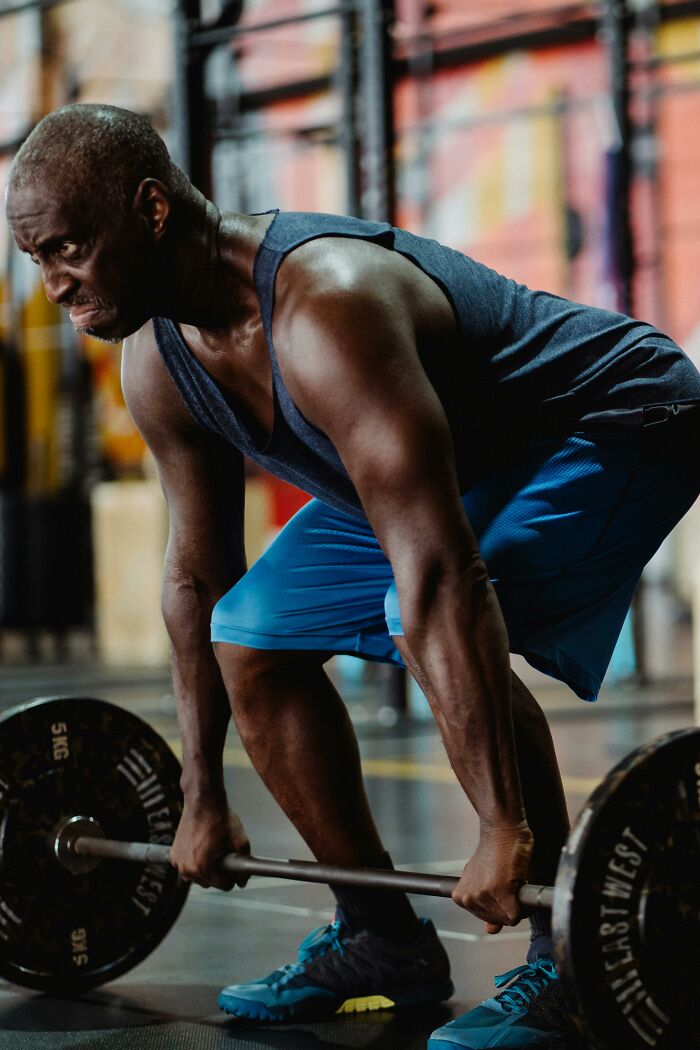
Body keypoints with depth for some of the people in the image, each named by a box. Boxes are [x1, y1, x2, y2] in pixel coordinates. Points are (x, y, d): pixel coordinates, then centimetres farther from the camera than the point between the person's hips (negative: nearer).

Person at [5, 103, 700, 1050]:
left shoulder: (325, 312, -39)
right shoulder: (158, 363, -10)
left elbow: (440, 577, -43)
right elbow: (199, 574, 3)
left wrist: (504, 830, -44)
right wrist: (203, 796, 8)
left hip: (613, 426, -9)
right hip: (459, 459, 9)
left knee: (430, 626, -32)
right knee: (252, 639, 3)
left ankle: (569, 962, -17)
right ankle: (383, 944, 14)